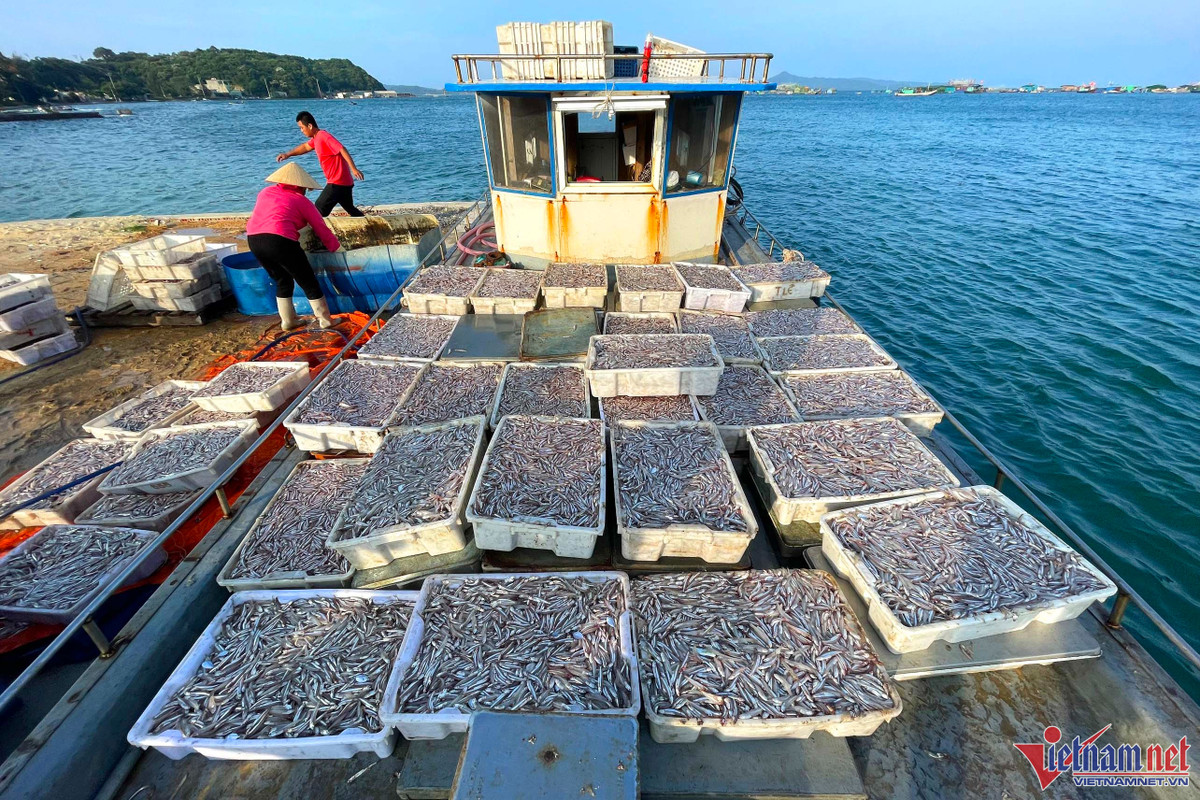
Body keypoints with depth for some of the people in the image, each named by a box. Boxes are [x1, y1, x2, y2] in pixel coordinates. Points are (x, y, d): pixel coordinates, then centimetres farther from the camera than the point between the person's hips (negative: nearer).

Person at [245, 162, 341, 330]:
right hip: (280, 241, -6)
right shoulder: (301, 201, 9)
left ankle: (287, 321, 25)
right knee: (309, 283, 6)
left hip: (253, 240, 6)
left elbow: (261, 218, 28)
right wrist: (337, 248, 22)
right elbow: (322, 230, 10)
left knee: (283, 281, 21)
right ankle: (325, 321, 10)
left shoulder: (265, 192, 24)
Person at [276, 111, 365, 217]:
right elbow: (305, 147, 30)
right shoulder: (316, 137, 14)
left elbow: (342, 150, -27)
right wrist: (288, 154, 22)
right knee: (350, 209, 18)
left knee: (320, 208, -8)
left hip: (337, 182, -10)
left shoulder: (324, 136, -15)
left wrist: (354, 169, -38)